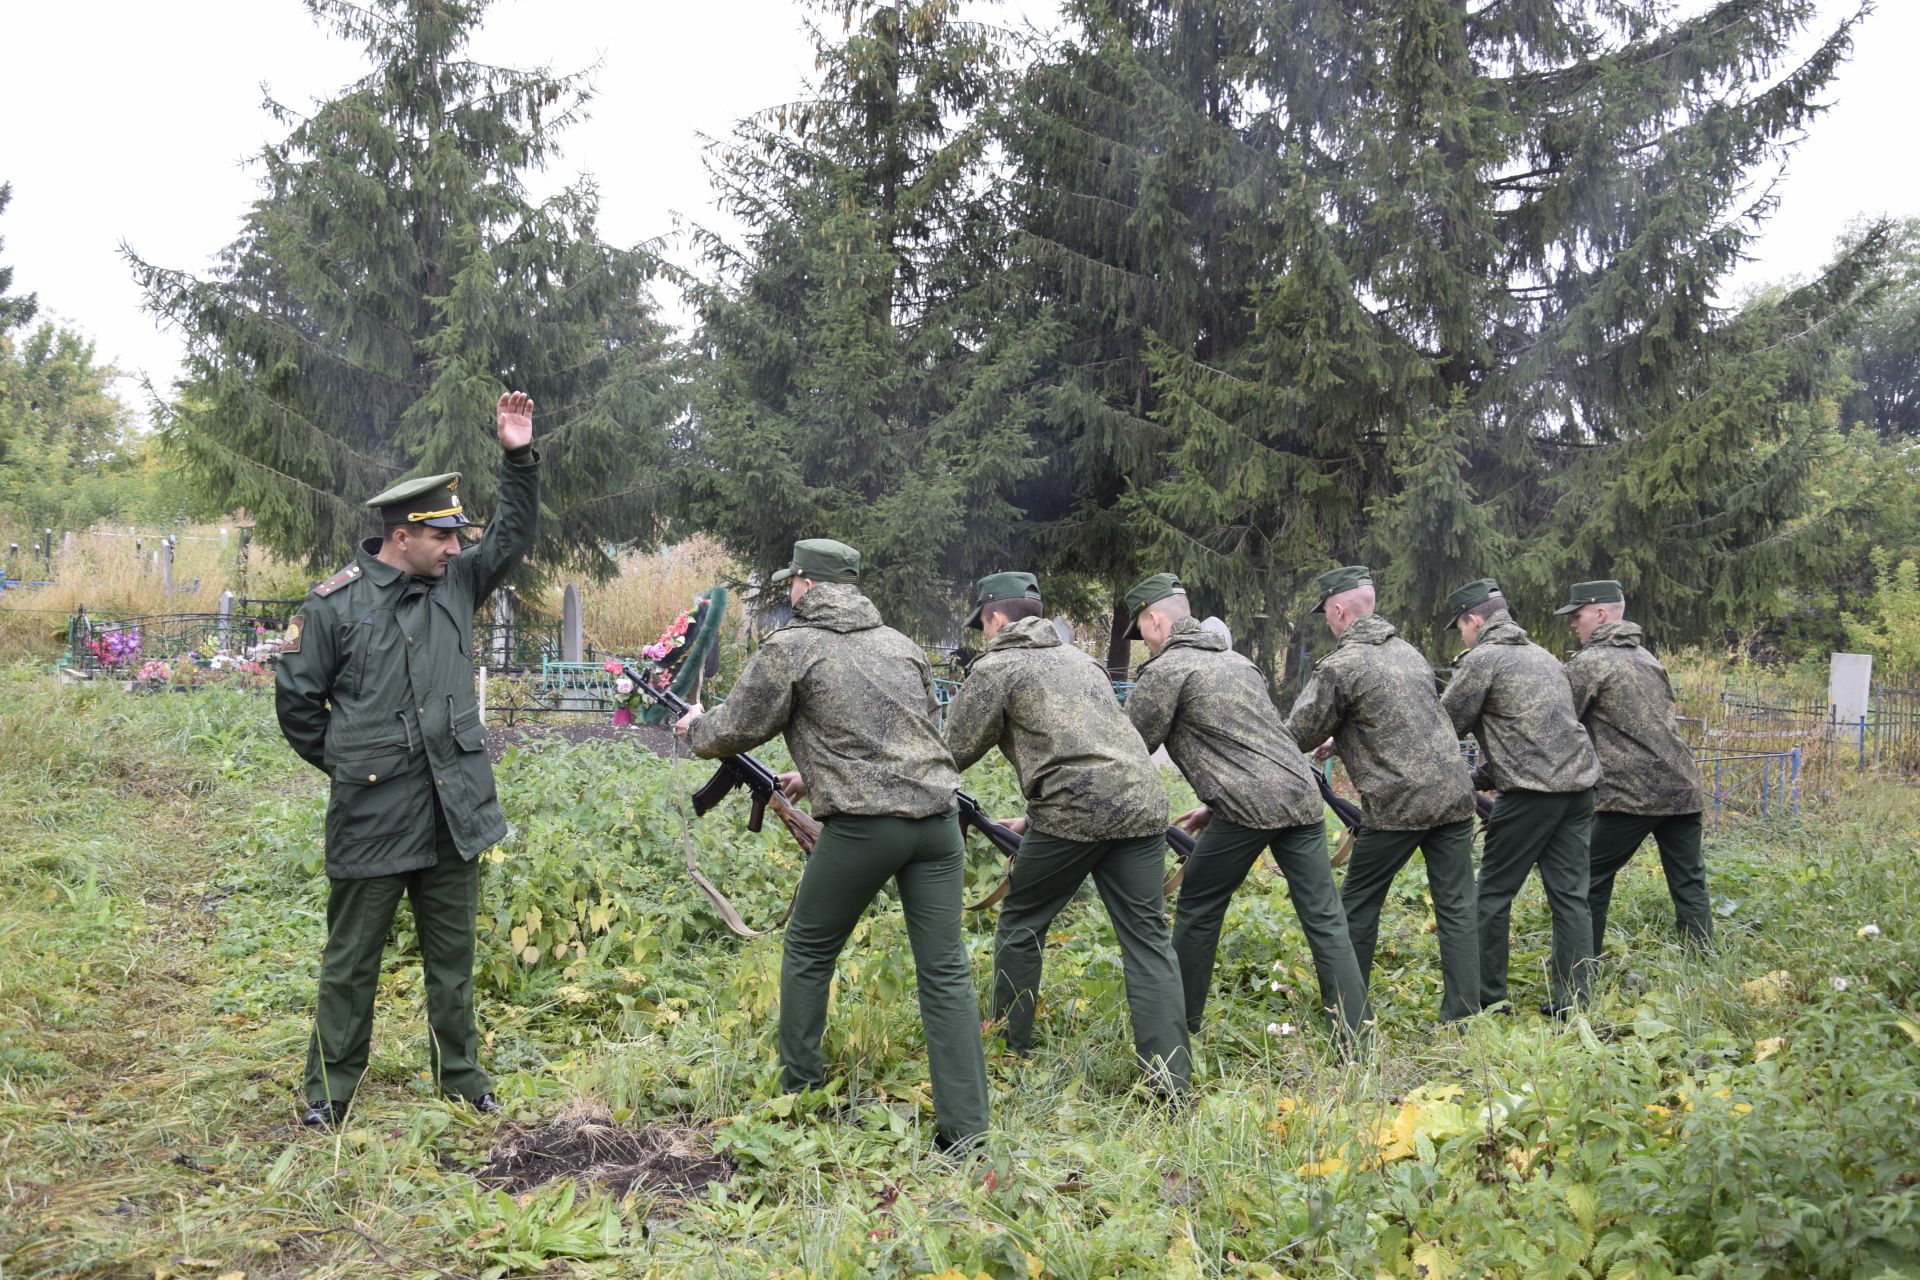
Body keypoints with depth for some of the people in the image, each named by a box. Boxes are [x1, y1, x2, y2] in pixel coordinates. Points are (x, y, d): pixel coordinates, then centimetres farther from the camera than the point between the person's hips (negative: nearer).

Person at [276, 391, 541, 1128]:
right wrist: (344, 764, 5)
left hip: (453, 810, 4)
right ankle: (329, 1089, 21)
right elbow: (296, 696, 1)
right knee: (351, 962, 8)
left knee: (452, 957, 14)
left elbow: (514, 536, 8)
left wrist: (520, 459, -5)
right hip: (371, 815, -4)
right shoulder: (335, 605, -6)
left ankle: (460, 1078, 27)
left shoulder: (456, 584, 6)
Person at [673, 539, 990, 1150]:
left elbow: (735, 731, 8)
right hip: (938, 817, 5)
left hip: (862, 825, -5)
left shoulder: (790, 647, 1)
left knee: (808, 950, 17)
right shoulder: (901, 644, 18)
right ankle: (966, 1130, 2)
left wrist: (695, 728, 32)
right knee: (945, 970, 5)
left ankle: (798, 1088, 27)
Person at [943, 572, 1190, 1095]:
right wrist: (1036, 819, 35)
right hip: (1142, 803, 6)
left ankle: (1009, 1051, 25)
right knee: (1147, 938, 6)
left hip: (1076, 810, -6)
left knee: (1020, 926, 14)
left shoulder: (994, 669, 5)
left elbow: (955, 754, 5)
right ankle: (1172, 1081, 1)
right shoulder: (1079, 659, 27)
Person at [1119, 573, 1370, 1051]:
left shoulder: (1165, 670, -2)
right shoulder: (1236, 660, 24)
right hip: (1300, 795, 7)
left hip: (1247, 806, -7)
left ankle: (1182, 1025, 20)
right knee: (1324, 918, 5)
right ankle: (1355, 1038, 2)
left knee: (1197, 911, 10)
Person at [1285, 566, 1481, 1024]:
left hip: (1397, 804, -6)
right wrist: (1339, 741, 28)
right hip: (1453, 795, 6)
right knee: (1456, 908, 7)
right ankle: (1463, 1016, 6)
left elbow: (1299, 737, -2)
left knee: (1358, 905, 10)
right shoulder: (1408, 651, 13)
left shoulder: (1339, 667, -9)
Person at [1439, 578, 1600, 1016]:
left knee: (1493, 893, 3)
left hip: (1531, 790, -7)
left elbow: (1447, 725, -2)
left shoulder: (1481, 660, -4)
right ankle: (1573, 1001, 8)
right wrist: (1490, 769, 26)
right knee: (1570, 894, 8)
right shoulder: (1543, 656, 20)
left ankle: (1486, 997, 7)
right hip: (1579, 783, 7)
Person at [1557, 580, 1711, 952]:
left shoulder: (1588, 663, -5)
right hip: (1682, 788, 7)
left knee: (1592, 879, 5)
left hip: (1630, 793, -7)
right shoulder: (1646, 656, 19)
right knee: (1689, 884, 8)